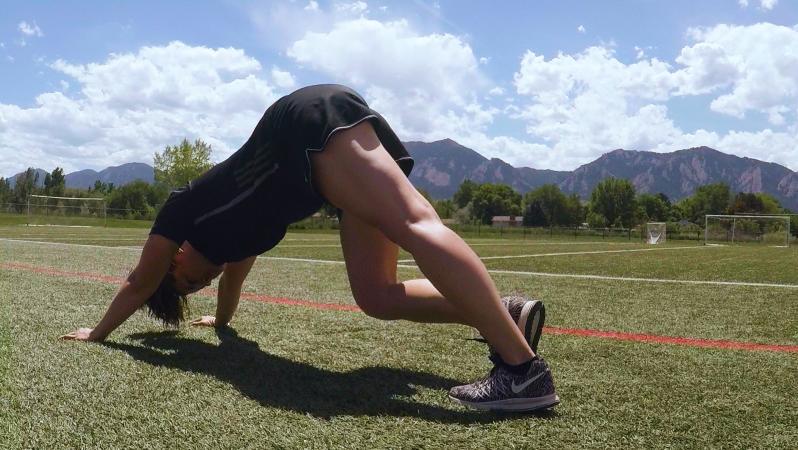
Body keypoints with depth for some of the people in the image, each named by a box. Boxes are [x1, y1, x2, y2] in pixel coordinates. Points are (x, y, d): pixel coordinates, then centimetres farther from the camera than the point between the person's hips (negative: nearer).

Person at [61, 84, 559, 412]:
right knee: (377, 296, -3)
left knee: (416, 226, -24)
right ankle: (507, 313, -14)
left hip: (317, 119, -7)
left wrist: (95, 333, 39)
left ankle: (522, 366, -35)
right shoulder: (225, 228, 30)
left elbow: (138, 288, 25)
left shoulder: (182, 212, 14)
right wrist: (222, 319, 67)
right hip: (343, 135, 7)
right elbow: (235, 278, 50)